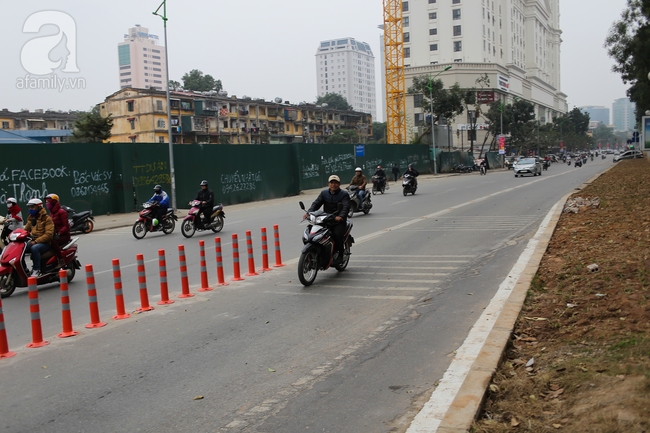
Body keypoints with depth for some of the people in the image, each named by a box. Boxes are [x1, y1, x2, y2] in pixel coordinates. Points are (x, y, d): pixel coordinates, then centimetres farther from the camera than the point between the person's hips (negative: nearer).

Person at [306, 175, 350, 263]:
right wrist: (309, 212, -17)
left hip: (339, 220, -4)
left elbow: (346, 207, -14)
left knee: (337, 234, -29)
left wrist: (341, 217, -35)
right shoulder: (324, 193, 16)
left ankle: (340, 255, -13)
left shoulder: (344, 194, 2)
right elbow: (316, 203, 3)